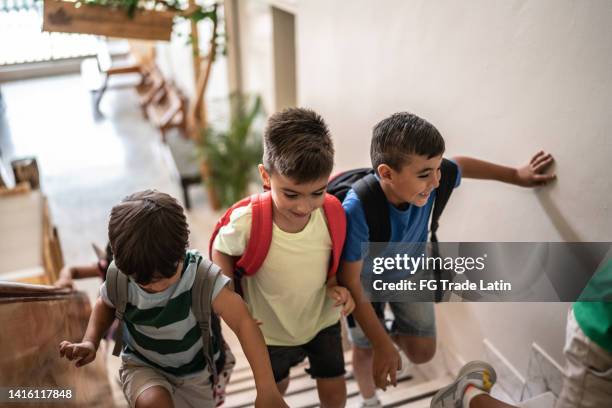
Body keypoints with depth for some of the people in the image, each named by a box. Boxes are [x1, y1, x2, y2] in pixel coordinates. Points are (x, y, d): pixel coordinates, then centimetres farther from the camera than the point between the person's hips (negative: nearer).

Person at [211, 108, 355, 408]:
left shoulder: (332, 214, -27)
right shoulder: (247, 223, -35)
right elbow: (221, 251, -12)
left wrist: (336, 284, -22)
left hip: (323, 319, 1)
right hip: (270, 330, -1)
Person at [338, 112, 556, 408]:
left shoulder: (426, 181, -31)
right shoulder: (358, 210, -44)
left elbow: (461, 165, -4)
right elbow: (350, 282, -31)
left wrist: (517, 176, 6)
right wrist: (382, 346, -27)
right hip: (366, 280, -3)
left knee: (422, 352, 6)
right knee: (367, 349, 14)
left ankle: (393, 330, 43)